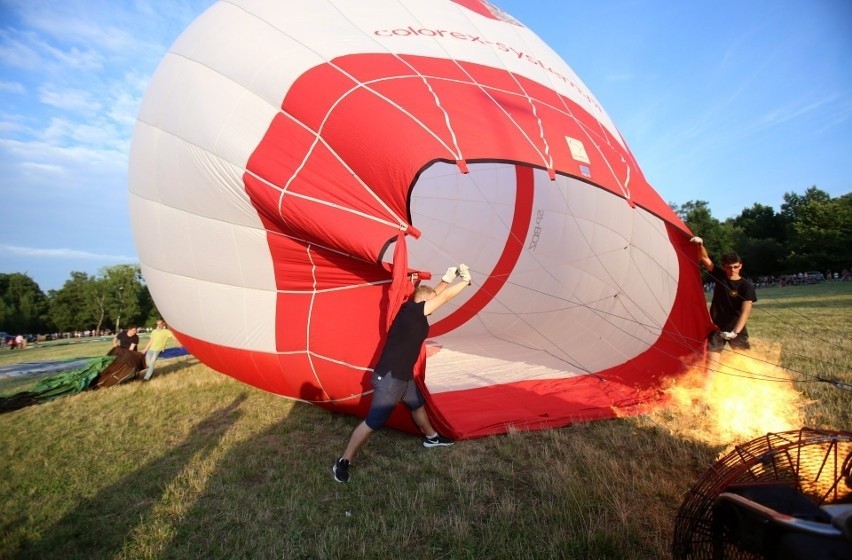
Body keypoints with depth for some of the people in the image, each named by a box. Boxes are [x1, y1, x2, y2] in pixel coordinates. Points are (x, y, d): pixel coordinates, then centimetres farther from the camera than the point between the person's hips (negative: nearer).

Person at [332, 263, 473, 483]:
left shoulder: (414, 313, 5)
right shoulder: (411, 310, -20)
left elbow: (436, 294, 18)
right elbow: (444, 298, -18)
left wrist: (447, 279, 7)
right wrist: (465, 281, -6)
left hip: (403, 375, 10)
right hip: (389, 377, -10)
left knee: (418, 405, 28)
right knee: (373, 422, -4)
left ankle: (431, 437, 52)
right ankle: (342, 463, 10)